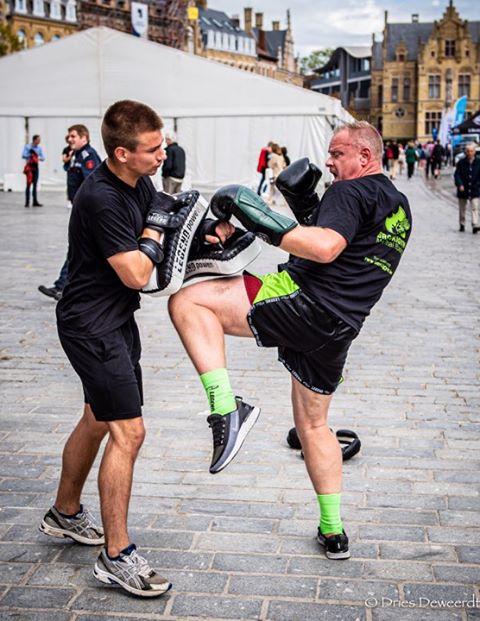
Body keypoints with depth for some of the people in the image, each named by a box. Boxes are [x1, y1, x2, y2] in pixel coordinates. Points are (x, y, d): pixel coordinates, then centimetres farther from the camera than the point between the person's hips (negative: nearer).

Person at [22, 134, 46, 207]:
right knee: (29, 184, -7)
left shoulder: (39, 148, 7)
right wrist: (30, 156, -22)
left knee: (35, 184, 7)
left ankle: (35, 201, 11)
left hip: (36, 166, 4)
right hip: (29, 166, -4)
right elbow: (23, 155, -12)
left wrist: (38, 158, -18)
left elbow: (43, 158, 1)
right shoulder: (27, 147, -3)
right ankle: (27, 202, -6)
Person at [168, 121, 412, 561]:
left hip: (303, 300, -9)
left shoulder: (352, 192, -4)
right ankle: (333, 533, 29)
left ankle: (227, 408, -24)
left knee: (188, 302, -11)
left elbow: (325, 248, -23)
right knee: (313, 424, 23)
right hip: (338, 329, 9)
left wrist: (265, 224, -21)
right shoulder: (399, 206, 24)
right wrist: (308, 207, 19)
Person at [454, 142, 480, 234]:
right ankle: (462, 225, 27)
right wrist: (460, 184, -19)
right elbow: (457, 175, -5)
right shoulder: (461, 163, -2)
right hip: (463, 190, 1)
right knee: (462, 209, 12)